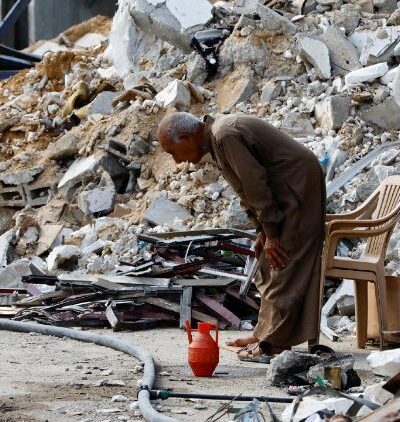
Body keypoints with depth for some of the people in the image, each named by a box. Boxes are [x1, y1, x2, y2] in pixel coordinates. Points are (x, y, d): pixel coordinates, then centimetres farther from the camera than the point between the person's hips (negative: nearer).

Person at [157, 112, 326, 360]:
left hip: (298, 187, -11)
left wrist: (271, 233, -17)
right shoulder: (217, 137, 10)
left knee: (282, 267, -9)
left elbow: (256, 184, -23)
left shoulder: (225, 136, -22)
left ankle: (274, 343, -7)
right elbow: (248, 188, 16)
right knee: (269, 265, 14)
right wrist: (262, 231, 10)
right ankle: (265, 334, 20)